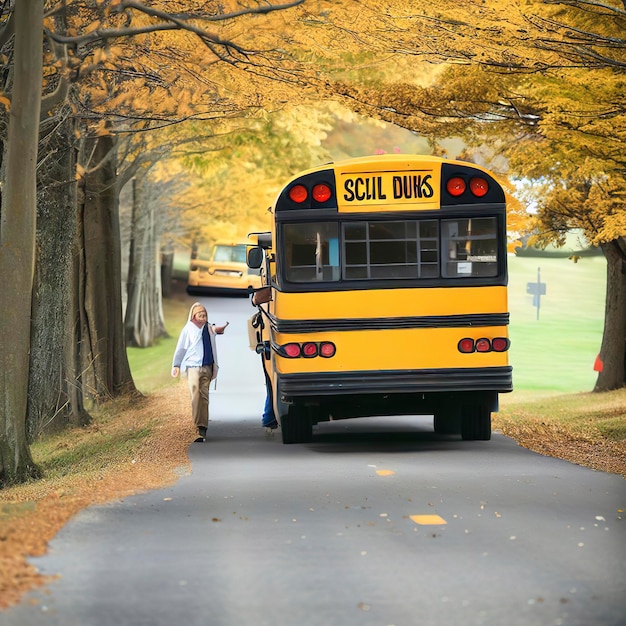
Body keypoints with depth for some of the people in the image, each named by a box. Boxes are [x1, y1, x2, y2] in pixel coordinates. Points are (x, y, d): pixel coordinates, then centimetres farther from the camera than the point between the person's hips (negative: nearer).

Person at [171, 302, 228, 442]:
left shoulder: (209, 328, 10)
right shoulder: (188, 329, 0)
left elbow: (213, 348, 17)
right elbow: (181, 348, 1)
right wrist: (176, 365, -4)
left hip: (207, 367, 4)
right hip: (193, 366, -4)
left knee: (204, 397, 4)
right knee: (196, 396, -13)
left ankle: (203, 429, 9)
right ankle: (200, 428, -17)